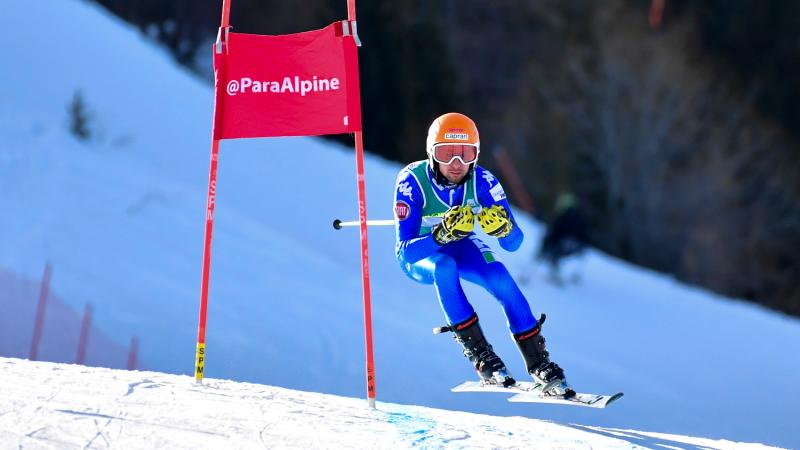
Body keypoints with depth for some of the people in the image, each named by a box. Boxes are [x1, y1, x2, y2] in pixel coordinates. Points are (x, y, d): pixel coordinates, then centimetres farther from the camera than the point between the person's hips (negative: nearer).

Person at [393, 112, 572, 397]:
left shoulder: (482, 181, -25)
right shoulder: (412, 181, -32)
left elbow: (513, 244, -22)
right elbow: (405, 251, -35)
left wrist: (503, 227, -45)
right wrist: (442, 234, -52)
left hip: (461, 248, 2)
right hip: (420, 255, -2)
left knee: (501, 278, -25)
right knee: (444, 267, -35)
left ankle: (539, 364, -13)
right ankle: (480, 356, -27)